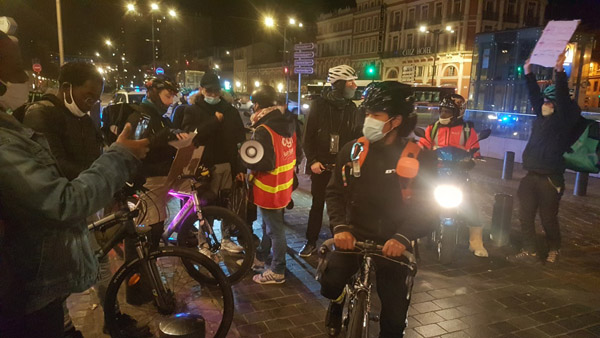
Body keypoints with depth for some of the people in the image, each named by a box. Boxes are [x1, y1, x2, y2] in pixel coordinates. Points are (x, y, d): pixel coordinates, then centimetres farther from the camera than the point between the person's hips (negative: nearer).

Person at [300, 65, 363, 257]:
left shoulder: (353, 110, 5)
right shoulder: (320, 106, -2)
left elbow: (359, 139, 5)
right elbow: (308, 136, -2)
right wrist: (312, 160, -10)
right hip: (320, 166, -1)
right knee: (317, 205, 8)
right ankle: (311, 242, 20)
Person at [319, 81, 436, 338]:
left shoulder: (417, 157, -7)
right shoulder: (353, 150, -1)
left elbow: (424, 207, -7)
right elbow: (335, 192, 0)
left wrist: (402, 237, -24)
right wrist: (340, 227, -17)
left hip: (391, 244, -1)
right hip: (354, 236, 1)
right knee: (330, 283, -23)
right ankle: (338, 300, 14)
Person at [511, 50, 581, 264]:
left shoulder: (563, 119, -6)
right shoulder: (542, 116, 12)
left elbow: (563, 99, -20)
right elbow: (534, 95, 21)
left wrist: (559, 72, -28)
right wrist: (528, 73, 23)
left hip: (549, 178, -7)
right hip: (531, 175, 7)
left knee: (548, 218, 4)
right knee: (525, 216, 8)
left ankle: (554, 250, 26)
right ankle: (529, 251, 18)